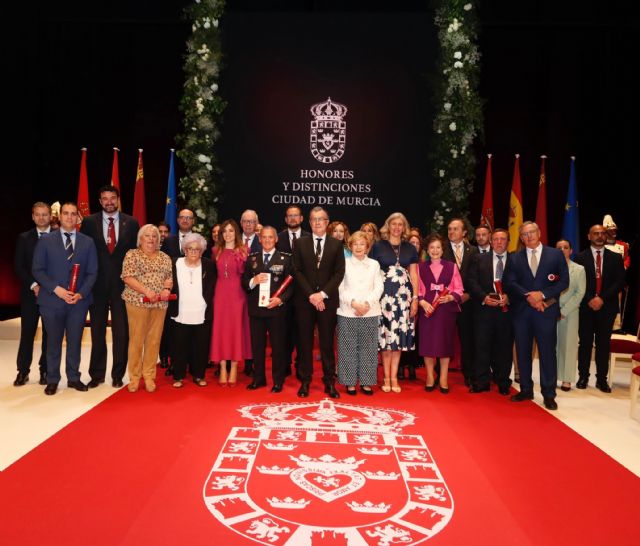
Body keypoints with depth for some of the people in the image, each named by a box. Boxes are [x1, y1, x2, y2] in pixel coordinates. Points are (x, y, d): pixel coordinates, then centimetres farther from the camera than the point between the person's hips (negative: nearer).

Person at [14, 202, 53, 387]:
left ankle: (46, 371, 14)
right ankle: (23, 371, 15)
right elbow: (19, 266, 2)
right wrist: (33, 285, -10)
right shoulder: (24, 238, 7)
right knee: (27, 333, 5)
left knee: (50, 333, 4)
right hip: (30, 292, 1)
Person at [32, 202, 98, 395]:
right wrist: (56, 289, -13)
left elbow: (92, 272, 5)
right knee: (53, 342, 7)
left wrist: (81, 293, -9)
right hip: (52, 300, -1)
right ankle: (52, 380, 20)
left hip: (79, 300, 1)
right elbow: (37, 270, -1)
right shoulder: (46, 241, 4)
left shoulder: (88, 242, 7)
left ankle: (74, 378, 21)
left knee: (75, 341, 8)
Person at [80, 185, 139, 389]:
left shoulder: (131, 222, 3)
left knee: (121, 331, 4)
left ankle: (118, 374, 16)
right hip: (97, 284, 1)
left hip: (122, 283, 0)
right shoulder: (89, 222, 3)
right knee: (97, 331, 10)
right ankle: (97, 374, 22)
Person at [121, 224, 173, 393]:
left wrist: (167, 288, -10)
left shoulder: (165, 257, 14)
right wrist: (146, 291, -18)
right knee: (136, 339, 0)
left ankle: (149, 376, 13)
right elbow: (128, 277, -7)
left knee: (154, 340, 4)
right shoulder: (132, 254, 3)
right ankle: (134, 377, 10)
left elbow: (170, 277, 11)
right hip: (137, 301, -3)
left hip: (160, 303, 3)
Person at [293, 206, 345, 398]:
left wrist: (323, 294, -10)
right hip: (304, 300, 0)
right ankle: (305, 381, 15)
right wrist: (311, 294, -10)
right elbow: (297, 271, 0)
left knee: (327, 343, 5)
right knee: (305, 342, 5)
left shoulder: (336, 244, 7)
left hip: (328, 300, 0)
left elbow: (339, 273, 0)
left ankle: (329, 382, 14)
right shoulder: (300, 243, 6)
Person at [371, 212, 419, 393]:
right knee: (385, 335, 0)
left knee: (399, 335, 5)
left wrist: (415, 298, 3)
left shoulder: (410, 248, 10)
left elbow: (414, 274, 10)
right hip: (384, 295, -2)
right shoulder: (378, 246, 2)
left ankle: (394, 377, 15)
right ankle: (387, 378, 11)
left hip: (404, 295, 2)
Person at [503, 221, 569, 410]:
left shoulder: (556, 254, 5)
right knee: (523, 352, 8)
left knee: (547, 352, 0)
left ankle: (549, 394, 10)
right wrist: (528, 295, -14)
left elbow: (564, 281, 0)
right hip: (521, 311, 2)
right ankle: (526, 390, 20)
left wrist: (543, 294, -13)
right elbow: (509, 283, 0)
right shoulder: (514, 258, 9)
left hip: (546, 310, -2)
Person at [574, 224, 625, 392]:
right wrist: (589, 300, -12)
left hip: (607, 307, 1)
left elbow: (620, 282, 0)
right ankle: (583, 377, 13)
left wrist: (602, 298, -11)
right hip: (586, 307, -1)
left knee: (603, 344, 5)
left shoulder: (616, 258, 7)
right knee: (585, 343, 4)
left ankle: (601, 379, 12)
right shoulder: (580, 257, 3)